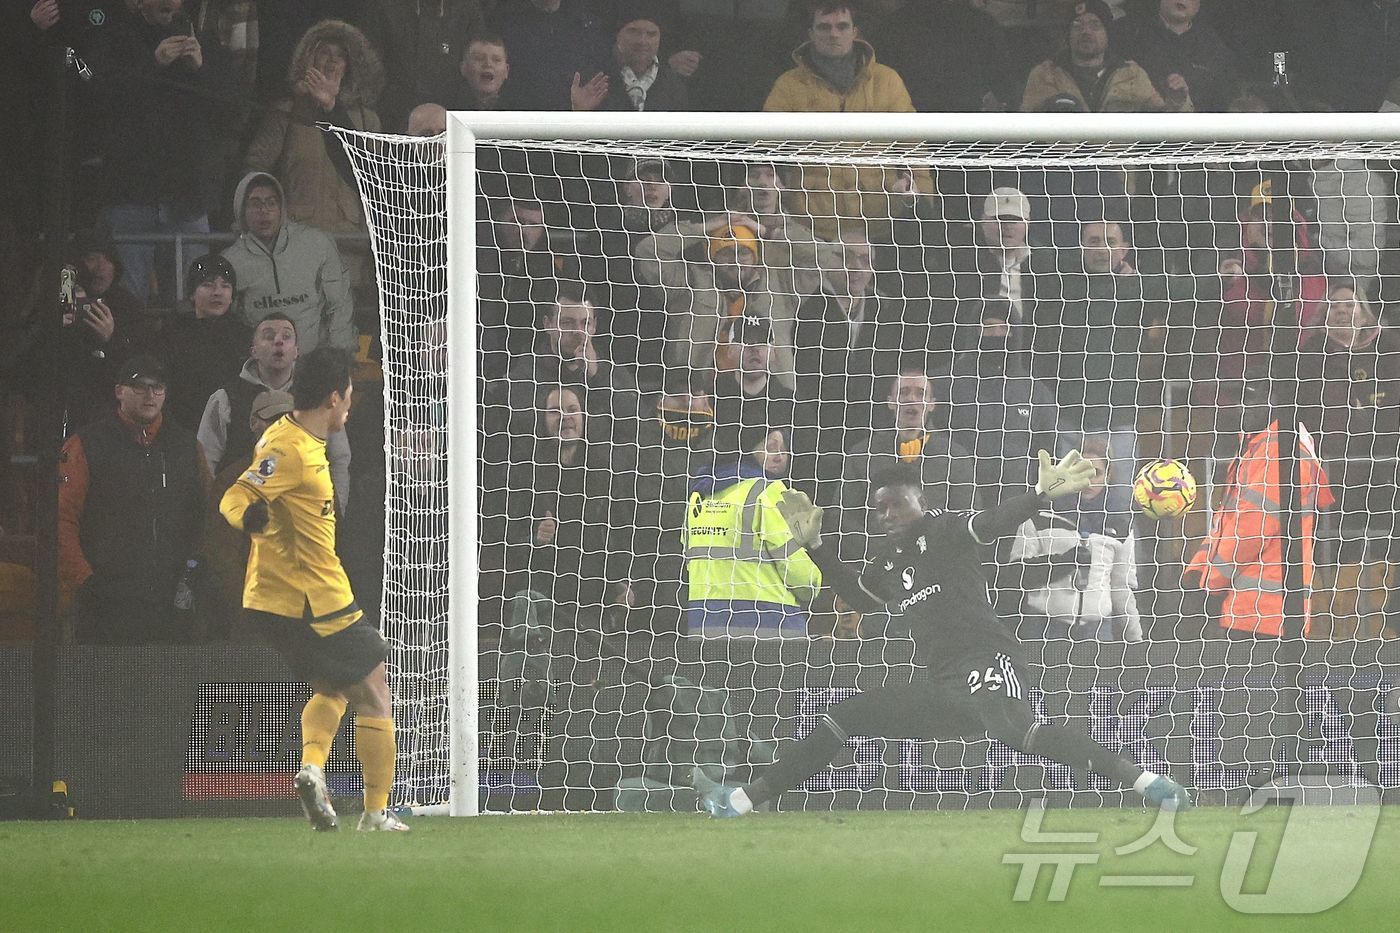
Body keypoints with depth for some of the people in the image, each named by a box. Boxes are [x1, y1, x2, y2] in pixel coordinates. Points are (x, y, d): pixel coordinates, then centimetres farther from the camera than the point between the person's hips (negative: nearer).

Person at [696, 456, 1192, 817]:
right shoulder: (889, 566, 22)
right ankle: (739, 802, 17)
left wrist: (1040, 494, -35)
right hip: (943, 687, 9)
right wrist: (813, 545, 34)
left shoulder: (943, 531, 0)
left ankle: (1149, 784, -46)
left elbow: (993, 523, -17)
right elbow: (855, 594, 41)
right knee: (843, 718, 11)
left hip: (986, 662, -9)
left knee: (1015, 729, -37)